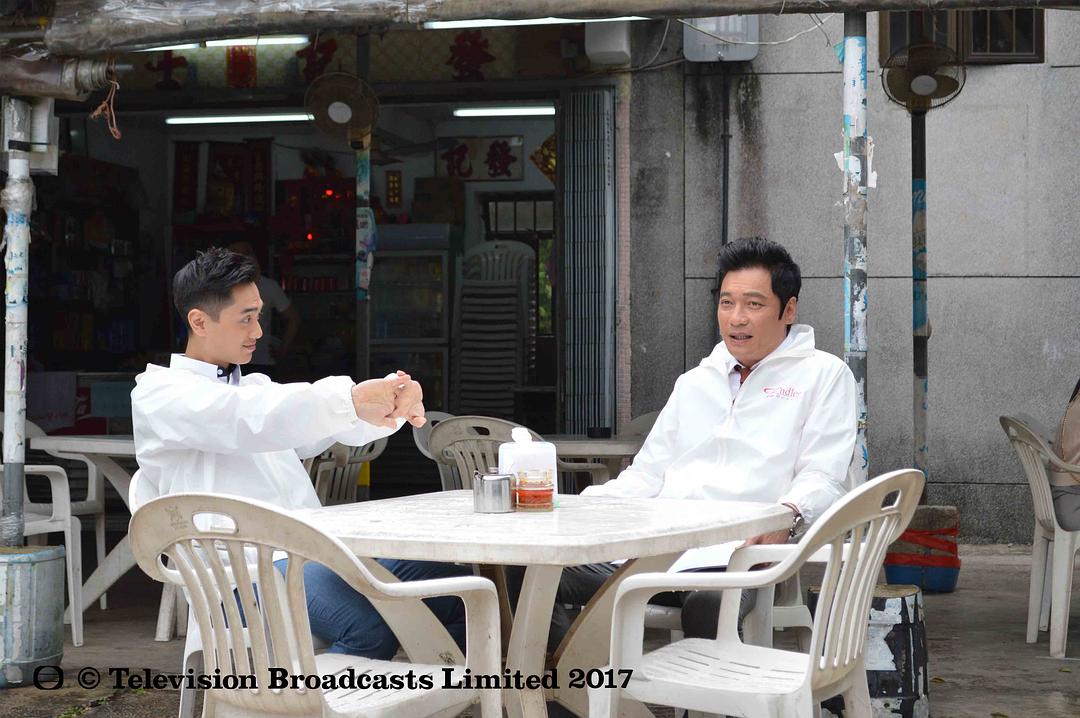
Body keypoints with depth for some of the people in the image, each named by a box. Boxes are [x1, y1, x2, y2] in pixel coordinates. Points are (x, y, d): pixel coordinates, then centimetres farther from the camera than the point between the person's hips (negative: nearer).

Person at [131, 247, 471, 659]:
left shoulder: (255, 386, 29)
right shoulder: (159, 391, 5)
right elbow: (246, 420, -15)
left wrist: (393, 403, -9)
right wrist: (350, 400, -23)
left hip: (312, 553, 7)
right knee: (370, 625, -34)